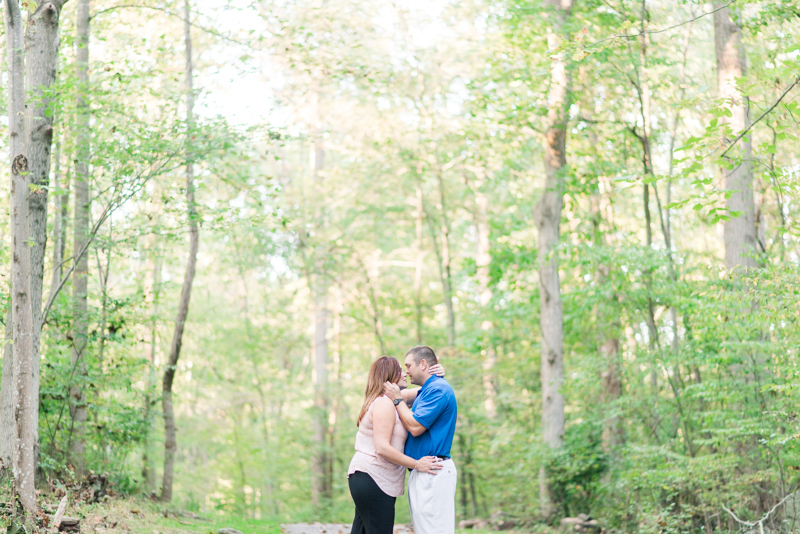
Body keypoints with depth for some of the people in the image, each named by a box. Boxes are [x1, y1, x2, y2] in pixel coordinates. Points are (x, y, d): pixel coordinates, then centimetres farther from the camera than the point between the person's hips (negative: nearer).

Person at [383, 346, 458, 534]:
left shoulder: (438, 389, -13)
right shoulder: (426, 390, 21)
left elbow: (415, 426, -18)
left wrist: (397, 400, -7)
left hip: (432, 474, -11)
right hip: (423, 474, 11)